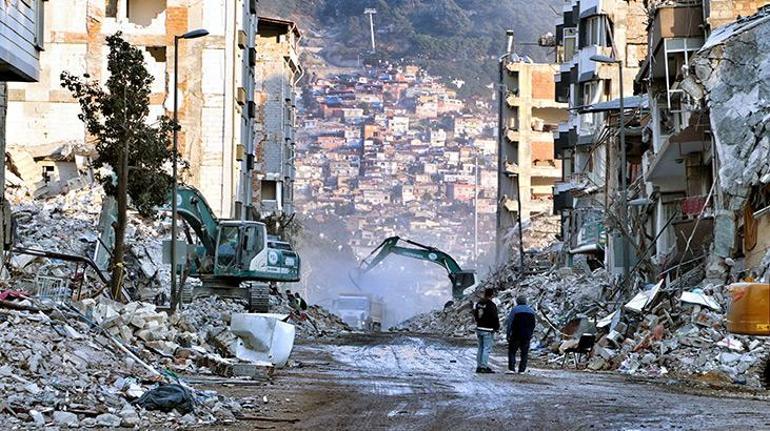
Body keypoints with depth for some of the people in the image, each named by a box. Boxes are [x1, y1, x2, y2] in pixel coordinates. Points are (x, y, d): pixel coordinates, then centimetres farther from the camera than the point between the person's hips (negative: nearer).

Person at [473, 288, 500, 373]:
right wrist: (497, 327, -2)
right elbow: (495, 318, -15)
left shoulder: (478, 304, 8)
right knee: (487, 349, -4)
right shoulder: (491, 305, -16)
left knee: (481, 348, 15)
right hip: (488, 330, -7)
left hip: (479, 328, 8)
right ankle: (484, 367, -7)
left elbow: (475, 316, 17)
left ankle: (479, 366, 16)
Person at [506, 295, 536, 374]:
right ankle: (522, 370, 3)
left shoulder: (515, 309, -4)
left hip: (516, 335, -4)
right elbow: (533, 324, 14)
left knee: (512, 352, 2)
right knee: (524, 353, 7)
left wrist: (507, 334, -2)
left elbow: (509, 323, -7)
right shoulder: (531, 311, 10)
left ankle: (511, 368, -9)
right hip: (527, 336, 4)